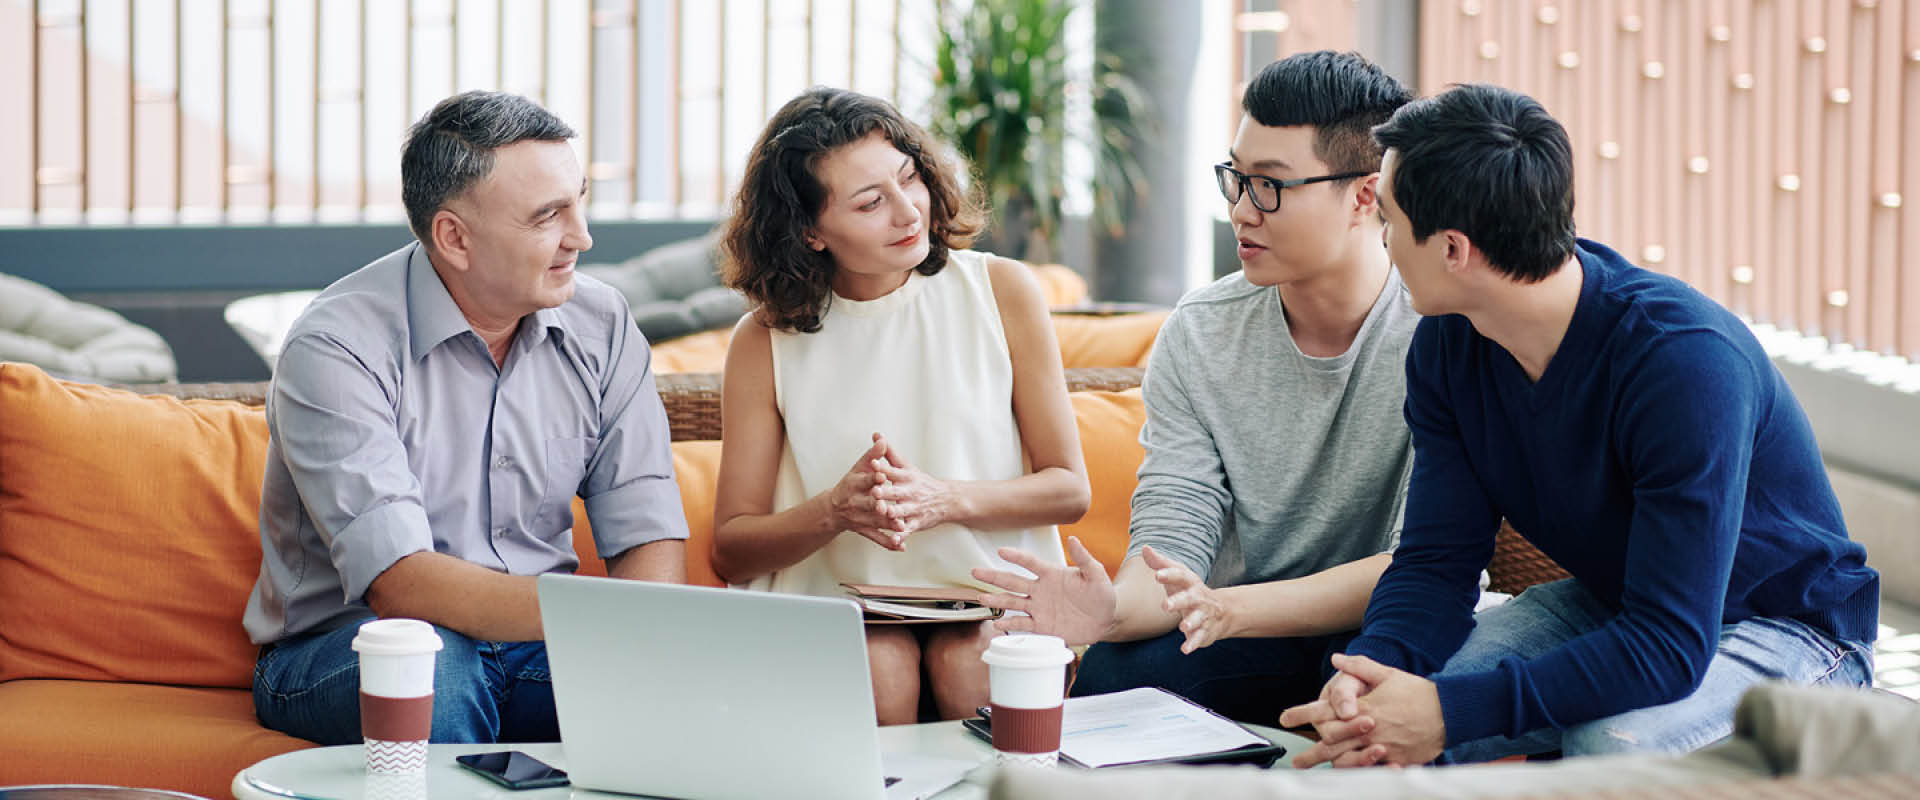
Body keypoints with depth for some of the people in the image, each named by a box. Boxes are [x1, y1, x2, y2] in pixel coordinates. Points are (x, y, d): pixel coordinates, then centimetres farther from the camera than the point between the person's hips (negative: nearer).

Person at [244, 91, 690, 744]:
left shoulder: (600, 326, 1)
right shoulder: (336, 347, -18)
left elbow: (649, 536, -2)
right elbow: (397, 584, -28)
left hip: (531, 650, 4)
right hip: (340, 648, -3)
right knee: (425, 656, -37)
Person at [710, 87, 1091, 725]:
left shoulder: (1001, 292, 0)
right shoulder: (766, 342, -1)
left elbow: (1069, 490, 2)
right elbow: (730, 550, 1)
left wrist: (942, 499, -16)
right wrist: (835, 510, -19)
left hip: (993, 601, 0)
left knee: (969, 666, -30)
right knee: (880, 669, -31)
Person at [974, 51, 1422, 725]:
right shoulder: (1197, 335, -2)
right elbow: (1171, 535, -7)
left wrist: (1229, 608, -33)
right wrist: (1114, 609, -32)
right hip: (1253, 634, 3)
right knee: (1108, 675, -28)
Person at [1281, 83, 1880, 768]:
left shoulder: (1685, 362, -32)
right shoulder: (1448, 345, -8)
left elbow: (1671, 643, -35)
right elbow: (1435, 559, -7)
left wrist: (1453, 709, -42)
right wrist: (1370, 666, -30)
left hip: (1785, 629, -5)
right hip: (1607, 605, 5)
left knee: (1612, 743, -35)